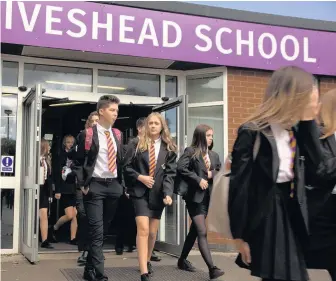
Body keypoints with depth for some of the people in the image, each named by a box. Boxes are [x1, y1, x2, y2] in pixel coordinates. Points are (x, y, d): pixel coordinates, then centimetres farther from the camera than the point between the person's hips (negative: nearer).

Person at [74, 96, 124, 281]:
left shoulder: (117, 135, 12)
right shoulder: (87, 134, -4)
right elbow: (79, 162, -1)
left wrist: (122, 185, 8)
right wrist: (82, 184, -10)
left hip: (114, 186, 5)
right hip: (95, 186, -5)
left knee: (101, 230, 12)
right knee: (97, 231, -7)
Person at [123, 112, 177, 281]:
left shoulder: (169, 148, 4)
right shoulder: (137, 144, 1)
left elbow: (170, 173, -3)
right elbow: (126, 167, 2)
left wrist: (168, 194, -15)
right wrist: (140, 177, -13)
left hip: (158, 193, 3)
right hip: (140, 192, -2)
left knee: (153, 232, 12)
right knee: (143, 229, -14)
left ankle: (147, 261, 36)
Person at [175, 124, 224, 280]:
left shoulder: (214, 155, 14)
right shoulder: (190, 151, -5)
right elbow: (181, 168, -18)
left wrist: (212, 174, -3)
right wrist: (198, 179, -18)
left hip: (208, 197, 7)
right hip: (195, 197, -7)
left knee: (195, 231, 16)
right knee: (202, 233, -12)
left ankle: (182, 260, 32)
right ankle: (212, 268, -18)